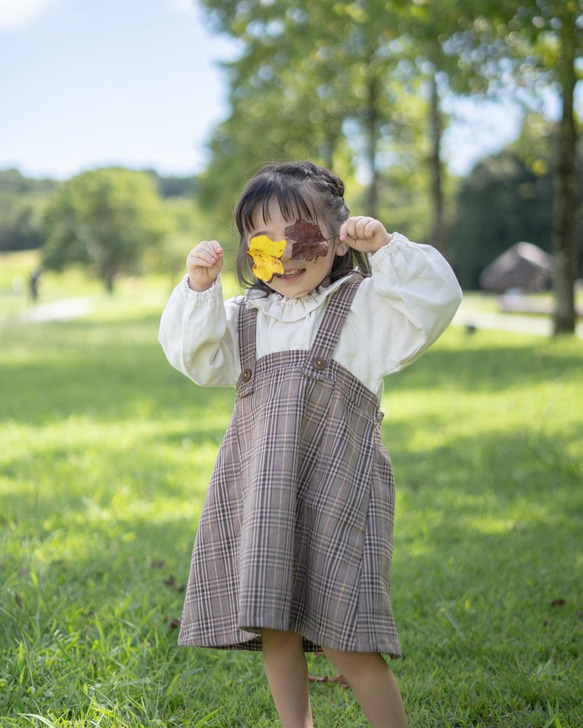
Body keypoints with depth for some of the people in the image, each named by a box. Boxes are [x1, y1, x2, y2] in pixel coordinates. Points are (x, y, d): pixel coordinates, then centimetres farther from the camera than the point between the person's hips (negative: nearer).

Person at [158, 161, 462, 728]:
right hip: (260, 492, 5)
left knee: (343, 639, -7)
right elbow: (192, 356, 12)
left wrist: (387, 250, -15)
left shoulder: (366, 305, 5)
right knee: (273, 627, 8)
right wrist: (198, 289, 0)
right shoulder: (243, 316, 16)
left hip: (336, 488, -4)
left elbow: (433, 303, -7)